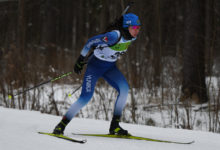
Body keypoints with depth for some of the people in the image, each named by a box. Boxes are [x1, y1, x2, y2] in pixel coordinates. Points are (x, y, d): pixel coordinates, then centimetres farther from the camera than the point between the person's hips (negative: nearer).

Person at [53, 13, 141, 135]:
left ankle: (115, 125, -11)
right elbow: (91, 42, -20)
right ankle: (61, 125, -2)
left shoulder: (132, 37, -7)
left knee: (124, 88, -18)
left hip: (110, 67, 6)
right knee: (86, 97, -16)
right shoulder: (114, 36, -30)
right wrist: (80, 60, -14)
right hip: (96, 65, -6)